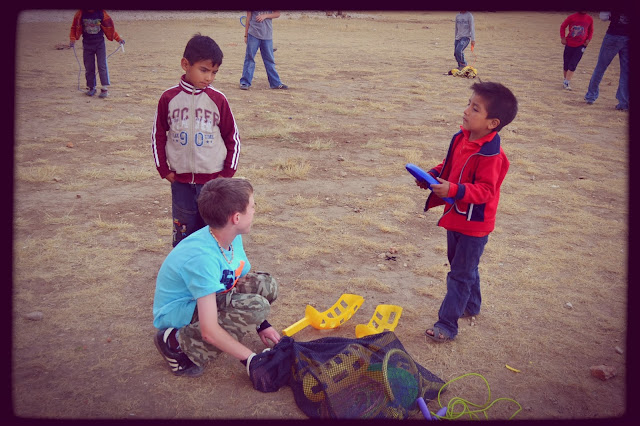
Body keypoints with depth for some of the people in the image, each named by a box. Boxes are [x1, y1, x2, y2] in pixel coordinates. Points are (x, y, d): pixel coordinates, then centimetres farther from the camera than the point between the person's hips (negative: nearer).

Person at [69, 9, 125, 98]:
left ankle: (105, 88, -6)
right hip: (87, 44, 1)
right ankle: (91, 87, 17)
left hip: (100, 44, -1)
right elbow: (74, 27, 7)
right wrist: (73, 39, -6)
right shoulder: (81, 14, -2)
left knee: (102, 66, -8)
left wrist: (118, 39, 2)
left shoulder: (101, 13, -4)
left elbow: (110, 27, 5)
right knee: (89, 67, 5)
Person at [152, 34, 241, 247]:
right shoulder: (169, 98, -2)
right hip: (180, 179, 1)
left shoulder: (218, 99, -4)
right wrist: (163, 169, 3)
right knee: (183, 230, 10)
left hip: (213, 179, -1)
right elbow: (157, 135, 7)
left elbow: (232, 136, 4)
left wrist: (228, 171, 0)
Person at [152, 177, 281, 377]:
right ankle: (179, 343, -15)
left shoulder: (233, 238, -8)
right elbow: (209, 332, -34)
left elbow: (243, 279, 9)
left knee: (266, 285, -3)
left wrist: (261, 325, 3)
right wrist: (252, 360, -29)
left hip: (203, 299, 9)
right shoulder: (203, 256, -34)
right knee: (256, 307, -28)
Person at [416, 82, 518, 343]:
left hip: (474, 224, -9)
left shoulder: (490, 155, -27)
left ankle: (447, 325, 11)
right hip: (456, 216, 9)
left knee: (461, 275, 2)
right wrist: (433, 175, -2)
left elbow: (486, 190, -29)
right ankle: (471, 306, 48)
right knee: (463, 267, 26)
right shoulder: (462, 138, -1)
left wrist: (453, 190, -38)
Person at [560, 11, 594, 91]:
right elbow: (563, 26, 6)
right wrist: (563, 38, -1)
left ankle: (566, 83, -7)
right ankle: (566, 80, 26)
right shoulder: (572, 17, -5)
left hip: (581, 45, 0)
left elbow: (590, 31, 14)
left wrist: (588, 39, -1)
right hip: (569, 44, 1)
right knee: (566, 63, 8)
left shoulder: (590, 19, 0)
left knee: (573, 64, -9)